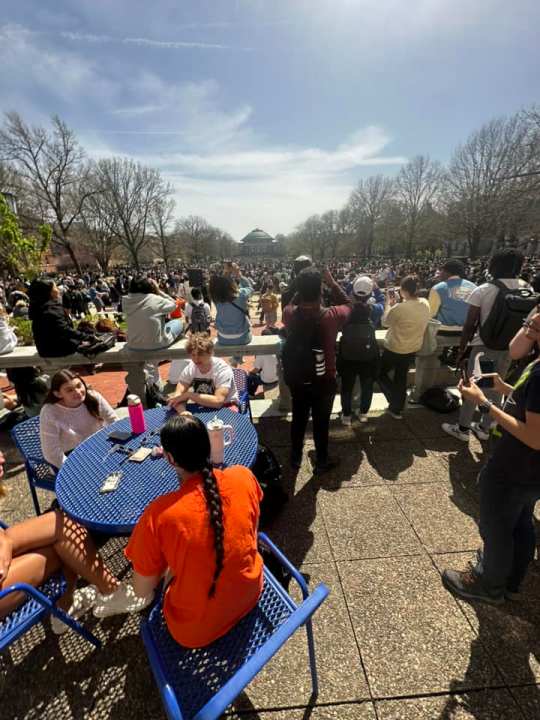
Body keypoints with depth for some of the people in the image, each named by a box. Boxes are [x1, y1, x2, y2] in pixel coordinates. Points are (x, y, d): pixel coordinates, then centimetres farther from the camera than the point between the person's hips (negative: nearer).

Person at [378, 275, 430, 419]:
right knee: (401, 378, 21)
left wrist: (390, 304, 0)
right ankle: (397, 409, 33)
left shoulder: (399, 307, -28)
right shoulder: (425, 304, -7)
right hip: (413, 348, 7)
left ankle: (395, 402, 7)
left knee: (381, 373, 17)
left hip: (394, 349, -7)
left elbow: (385, 322, -11)